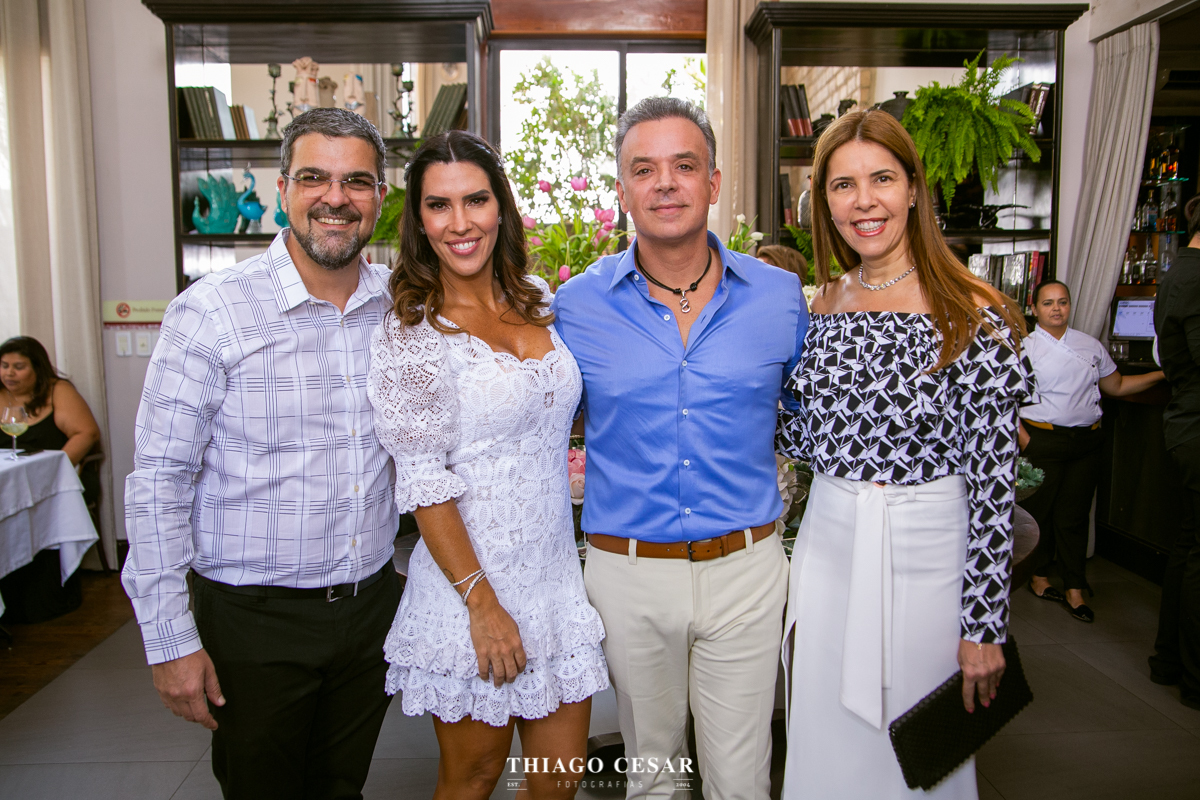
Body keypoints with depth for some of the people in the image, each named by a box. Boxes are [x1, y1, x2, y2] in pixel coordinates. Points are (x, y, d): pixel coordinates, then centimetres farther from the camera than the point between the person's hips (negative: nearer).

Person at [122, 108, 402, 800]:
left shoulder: (402, 307, -1)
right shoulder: (212, 310, -13)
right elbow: (159, 482, -11)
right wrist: (171, 639, -10)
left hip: (373, 605, 4)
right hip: (256, 617, -3)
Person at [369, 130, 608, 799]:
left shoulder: (539, 302, 6)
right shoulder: (412, 332, -11)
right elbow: (423, 483, -14)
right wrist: (483, 601, -16)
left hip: (556, 575, 5)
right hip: (471, 579, -5)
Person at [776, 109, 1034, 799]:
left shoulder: (975, 318, -13)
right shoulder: (822, 307, 3)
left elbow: (994, 484, -12)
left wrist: (985, 626, -10)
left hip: (929, 559, -4)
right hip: (829, 552, 5)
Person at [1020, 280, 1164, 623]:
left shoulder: (1091, 346, 13)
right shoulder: (1024, 348, 0)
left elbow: (1117, 386, 22)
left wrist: (1163, 374, 12)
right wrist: (1024, 440, -13)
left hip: (1086, 441, 3)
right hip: (1043, 440, -3)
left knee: (1075, 515, 4)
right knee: (1039, 511, 3)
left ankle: (1075, 589, 12)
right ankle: (1039, 577, 22)